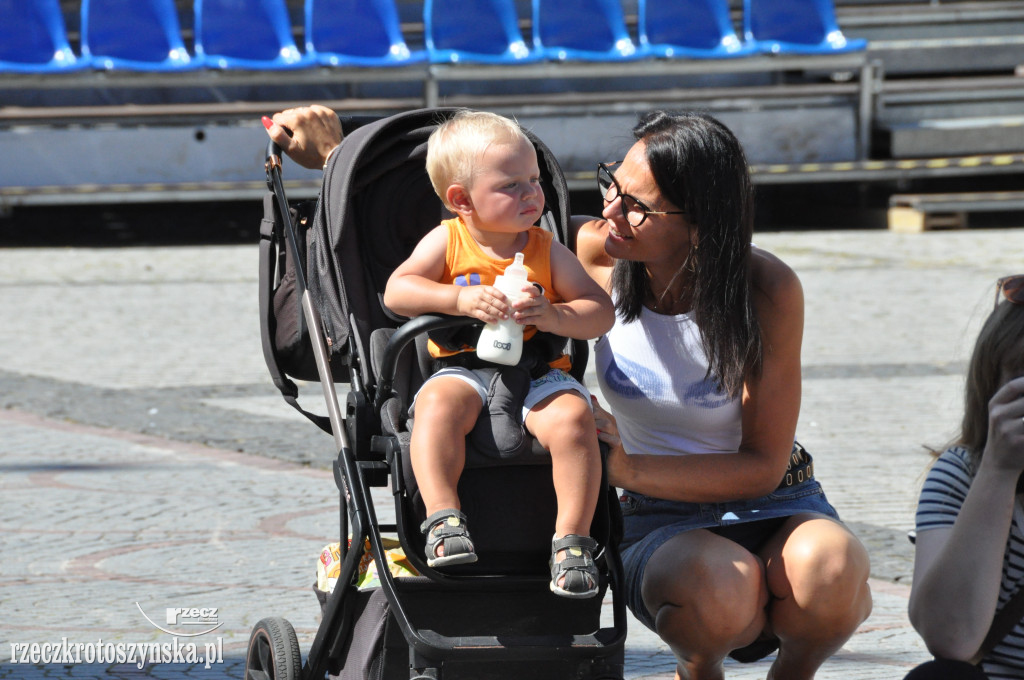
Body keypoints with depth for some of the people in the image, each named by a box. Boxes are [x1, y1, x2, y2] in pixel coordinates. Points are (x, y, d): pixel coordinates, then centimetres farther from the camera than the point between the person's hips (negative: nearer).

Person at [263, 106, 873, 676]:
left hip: (773, 504, -1)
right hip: (664, 522, 1)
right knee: (713, 590, -37)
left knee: (827, 570, -38)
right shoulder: (599, 254, -10)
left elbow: (764, 463, -15)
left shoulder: (769, 290, -17)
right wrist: (332, 152, -1)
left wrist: (632, 469, -28)